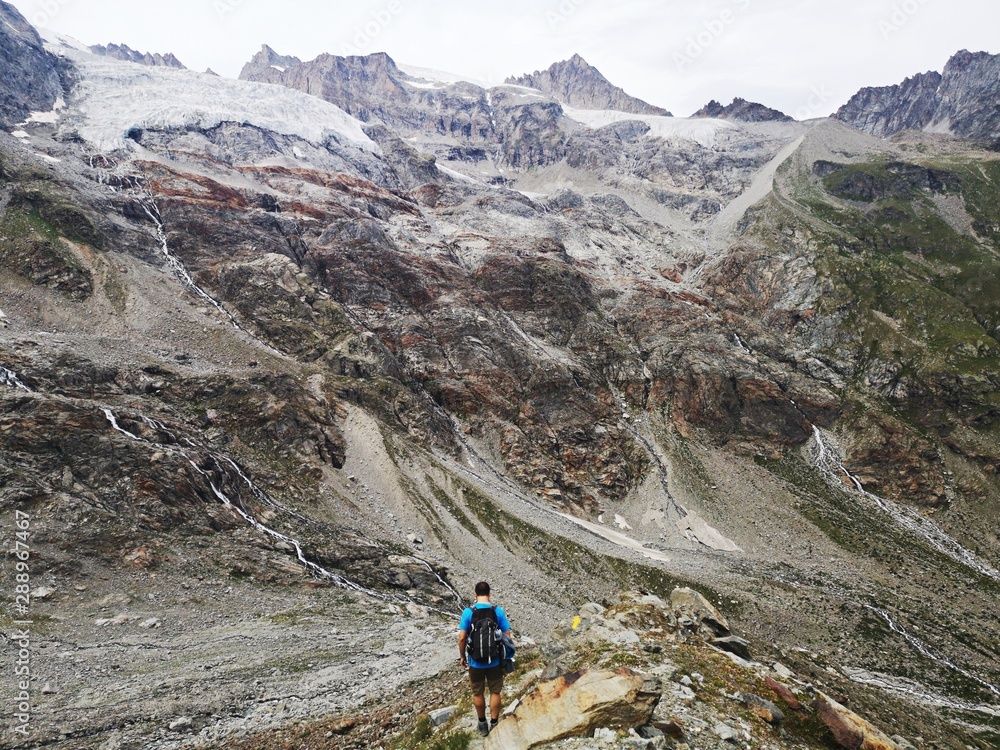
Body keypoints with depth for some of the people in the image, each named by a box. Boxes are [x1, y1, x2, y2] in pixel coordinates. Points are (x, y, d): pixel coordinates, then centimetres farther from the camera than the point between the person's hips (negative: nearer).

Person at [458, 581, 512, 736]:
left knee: (478, 693, 18)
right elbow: (507, 636, -7)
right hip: (495, 661, 0)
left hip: (475, 661, 0)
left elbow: (462, 637, -11)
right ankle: (494, 724, 24)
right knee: (495, 692, 17)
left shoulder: (468, 612, -11)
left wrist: (462, 656, 4)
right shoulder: (498, 611, -10)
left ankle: (482, 724, 31)